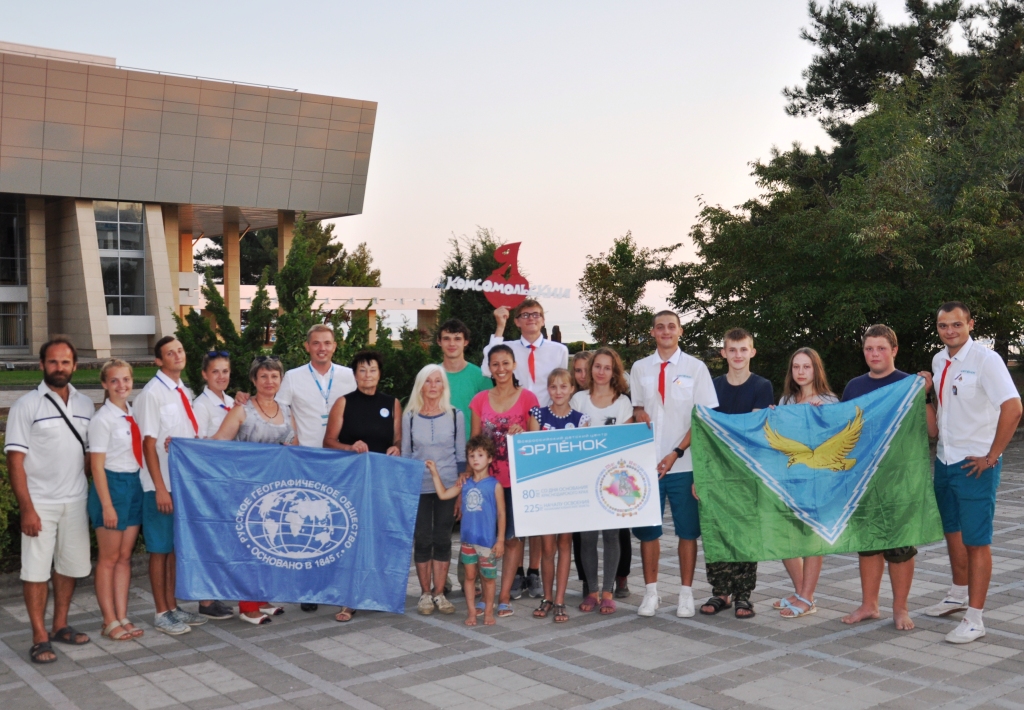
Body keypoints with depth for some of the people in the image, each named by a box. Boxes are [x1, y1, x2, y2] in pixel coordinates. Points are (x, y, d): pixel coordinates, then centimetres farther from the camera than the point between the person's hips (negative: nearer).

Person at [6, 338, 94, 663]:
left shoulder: (85, 404, 8)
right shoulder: (27, 405, -5)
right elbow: (15, 460, -8)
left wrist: (93, 497, 6)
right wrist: (26, 508, -14)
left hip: (76, 501, 4)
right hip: (40, 503, -4)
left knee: (70, 566, 11)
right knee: (36, 570, -1)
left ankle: (60, 625, 26)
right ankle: (40, 637, 7)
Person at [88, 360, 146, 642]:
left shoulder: (133, 414, 7)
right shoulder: (103, 419, -12)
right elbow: (97, 465, -13)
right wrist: (107, 505, -16)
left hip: (135, 484, 6)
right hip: (112, 484, -6)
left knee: (125, 556, 11)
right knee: (109, 558, 4)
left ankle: (122, 617, 19)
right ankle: (110, 621, 13)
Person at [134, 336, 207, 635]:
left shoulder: (185, 393, 10)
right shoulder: (152, 394, -11)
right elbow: (149, 444, -14)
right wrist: (160, 489, -17)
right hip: (161, 486, -7)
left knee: (179, 546, 14)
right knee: (160, 549, 3)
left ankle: (173, 606, 25)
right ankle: (162, 613, 13)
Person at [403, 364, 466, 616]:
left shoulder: (455, 416, 3)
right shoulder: (410, 417, 3)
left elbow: (461, 454, 7)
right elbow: (405, 455, 8)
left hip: (448, 486, 0)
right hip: (419, 488, 0)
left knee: (442, 539, 3)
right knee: (422, 540, 2)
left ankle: (439, 593, 12)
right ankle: (425, 593, 13)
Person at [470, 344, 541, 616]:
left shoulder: (527, 398, 0)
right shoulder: (480, 400, 7)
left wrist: (521, 434, -18)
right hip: (486, 478, 2)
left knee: (511, 537, 3)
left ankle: (504, 596, 9)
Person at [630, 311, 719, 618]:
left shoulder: (695, 368, 1)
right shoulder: (640, 368, 9)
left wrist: (677, 452, -11)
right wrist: (638, 413, -7)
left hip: (684, 463, -2)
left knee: (688, 530, 3)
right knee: (647, 530, 4)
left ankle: (686, 594, 14)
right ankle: (650, 593, 16)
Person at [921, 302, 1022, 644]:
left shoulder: (985, 359, -17)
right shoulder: (939, 361, 7)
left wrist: (991, 457, -21)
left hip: (975, 464, -8)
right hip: (945, 460, 8)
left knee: (976, 539, -4)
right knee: (952, 530, 20)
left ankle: (974, 619, 2)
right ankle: (959, 595, 38)